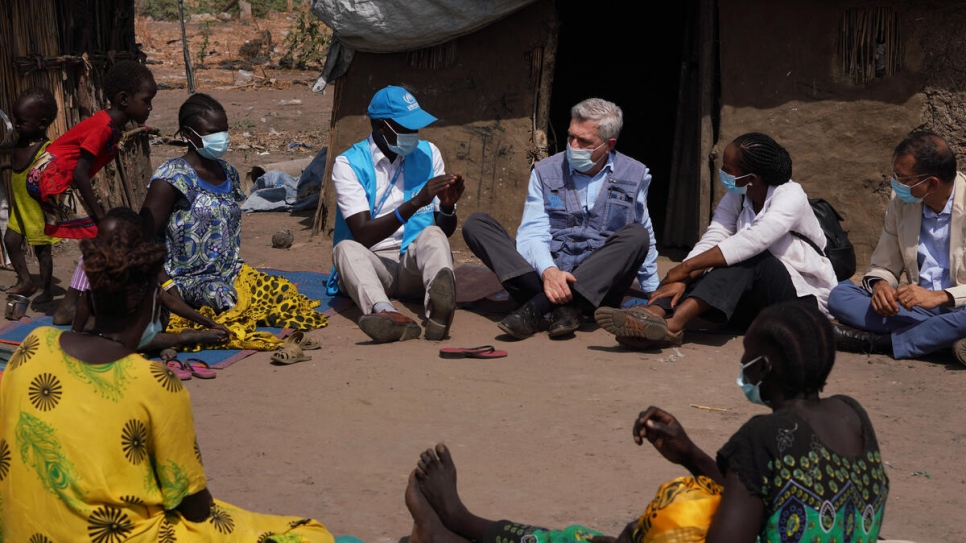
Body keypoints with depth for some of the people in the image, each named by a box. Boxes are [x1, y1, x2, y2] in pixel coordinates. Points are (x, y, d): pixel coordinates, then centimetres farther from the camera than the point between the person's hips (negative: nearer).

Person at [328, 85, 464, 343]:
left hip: (415, 264, 2)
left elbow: (445, 232, 11)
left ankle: (439, 309, -64)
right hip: (372, 263, -2)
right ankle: (385, 313, -65)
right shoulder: (348, 164, -4)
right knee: (346, 248, -34)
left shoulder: (428, 154, 9)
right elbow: (363, 236, -16)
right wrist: (416, 202, -25)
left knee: (433, 235, -30)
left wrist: (448, 206, -13)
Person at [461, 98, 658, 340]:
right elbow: (532, 234, -5)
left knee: (636, 235, -28)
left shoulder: (635, 176, 10)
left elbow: (647, 240, 21)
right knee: (476, 224, -15)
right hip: (545, 273, 1)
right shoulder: (545, 172, 7)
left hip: (599, 285, 0)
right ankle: (563, 307, -37)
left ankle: (538, 306, -36)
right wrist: (548, 271, -26)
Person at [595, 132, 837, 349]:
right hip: (756, 302, 6)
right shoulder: (735, 198, 4)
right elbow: (711, 241, -11)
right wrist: (682, 279, -30)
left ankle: (673, 323, -51)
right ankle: (655, 314, -51)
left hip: (803, 296, -6)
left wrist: (686, 267, -30)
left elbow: (748, 243, -30)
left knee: (748, 258, -33)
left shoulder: (790, 196, -16)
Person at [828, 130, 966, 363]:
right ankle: (940, 334, -23)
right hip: (918, 306, 5)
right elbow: (883, 266, 11)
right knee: (839, 295, -15)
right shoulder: (901, 201, 4)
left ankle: (879, 341, -25)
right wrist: (879, 285, -13)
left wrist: (940, 297, -29)